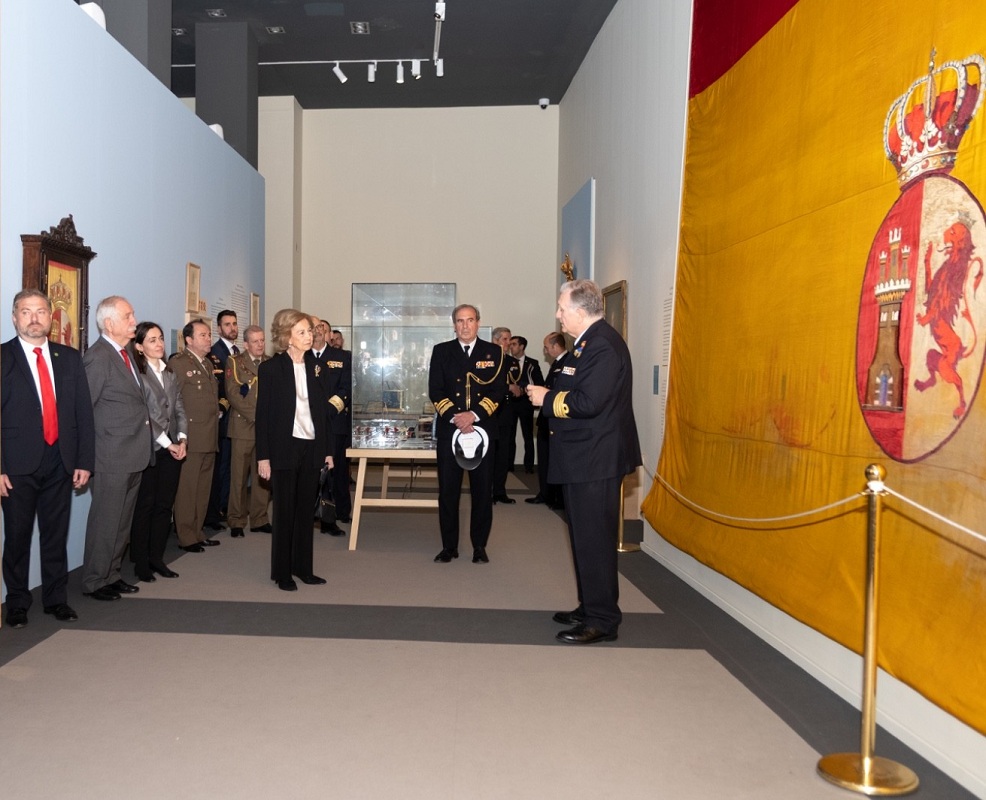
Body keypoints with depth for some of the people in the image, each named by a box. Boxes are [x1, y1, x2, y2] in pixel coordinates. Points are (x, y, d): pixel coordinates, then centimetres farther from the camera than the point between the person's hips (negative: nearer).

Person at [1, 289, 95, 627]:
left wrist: (85, 461, 3)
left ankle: (56, 598, 24)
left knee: (56, 535, 11)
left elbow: (84, 412, 8)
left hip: (61, 463, 3)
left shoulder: (69, 358, 8)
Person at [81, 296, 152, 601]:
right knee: (106, 521, 2)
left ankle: (111, 575, 29)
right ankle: (95, 582, 15)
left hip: (133, 455, 9)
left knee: (123, 521, 17)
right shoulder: (97, 358, -15)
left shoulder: (125, 353, 12)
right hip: (112, 457, -9)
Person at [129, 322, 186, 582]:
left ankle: (156, 558, 18)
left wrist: (182, 439, -2)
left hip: (173, 449, 6)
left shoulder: (170, 373, 14)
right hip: (148, 450, -6)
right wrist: (167, 443, -11)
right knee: (145, 506, 3)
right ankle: (141, 562, 13)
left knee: (165, 505, 9)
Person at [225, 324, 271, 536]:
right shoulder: (235, 362, 3)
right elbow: (233, 394, -7)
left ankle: (259, 519, 14)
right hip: (243, 427, -3)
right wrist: (255, 415, -13)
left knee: (263, 476, 5)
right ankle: (236, 521, 9)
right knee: (239, 476, 0)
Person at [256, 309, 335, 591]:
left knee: (305, 509, 11)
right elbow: (263, 413, -6)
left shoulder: (315, 366, 8)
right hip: (284, 448, -4)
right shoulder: (271, 368, -5)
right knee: (284, 511, 4)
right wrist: (263, 456, -10)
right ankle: (282, 572, 15)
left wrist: (326, 449, 7)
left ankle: (303, 567, 21)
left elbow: (322, 410, 10)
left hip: (311, 447, 4)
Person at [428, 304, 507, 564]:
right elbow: (435, 391, 2)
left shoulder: (494, 352, 7)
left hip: (482, 428, 0)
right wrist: (454, 416, -12)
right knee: (448, 491, 3)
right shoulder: (441, 351, 9)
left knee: (482, 491, 3)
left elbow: (498, 390, -1)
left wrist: (474, 415, -14)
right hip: (449, 428, 0)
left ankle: (479, 546, 15)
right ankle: (449, 546, 14)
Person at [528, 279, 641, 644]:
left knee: (594, 539, -4)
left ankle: (602, 621, 6)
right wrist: (547, 393, 1)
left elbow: (588, 402, -27)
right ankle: (590, 608, 30)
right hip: (583, 459, 11)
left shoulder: (604, 345, -19)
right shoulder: (588, 342, 14)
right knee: (585, 537, 18)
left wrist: (547, 399, -15)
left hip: (596, 460, -11)